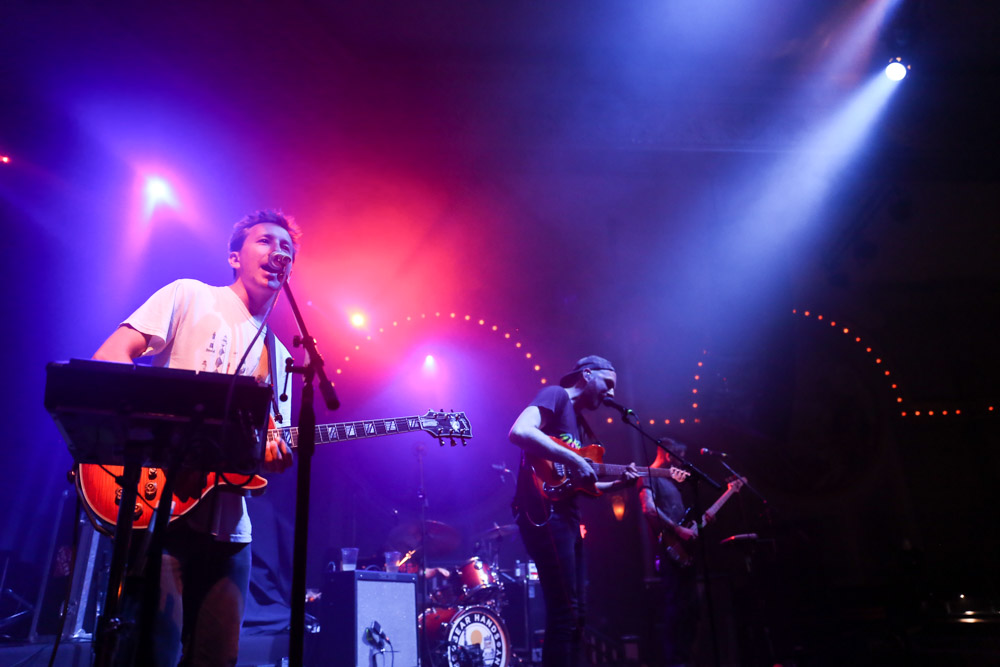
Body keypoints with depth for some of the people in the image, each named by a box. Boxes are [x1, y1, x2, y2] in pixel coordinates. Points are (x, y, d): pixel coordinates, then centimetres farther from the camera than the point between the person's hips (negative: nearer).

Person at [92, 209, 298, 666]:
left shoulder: (280, 355, 18)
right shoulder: (189, 297, 4)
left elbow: (270, 444, 16)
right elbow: (110, 356, -6)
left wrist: (277, 457, -9)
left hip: (227, 524, 6)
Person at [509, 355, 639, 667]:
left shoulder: (579, 420, 24)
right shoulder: (556, 395, -3)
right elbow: (519, 432, -24)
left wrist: (617, 483, 10)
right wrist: (573, 460, -22)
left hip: (567, 516, 10)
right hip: (544, 513, -10)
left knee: (576, 615, 13)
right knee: (564, 614, -10)